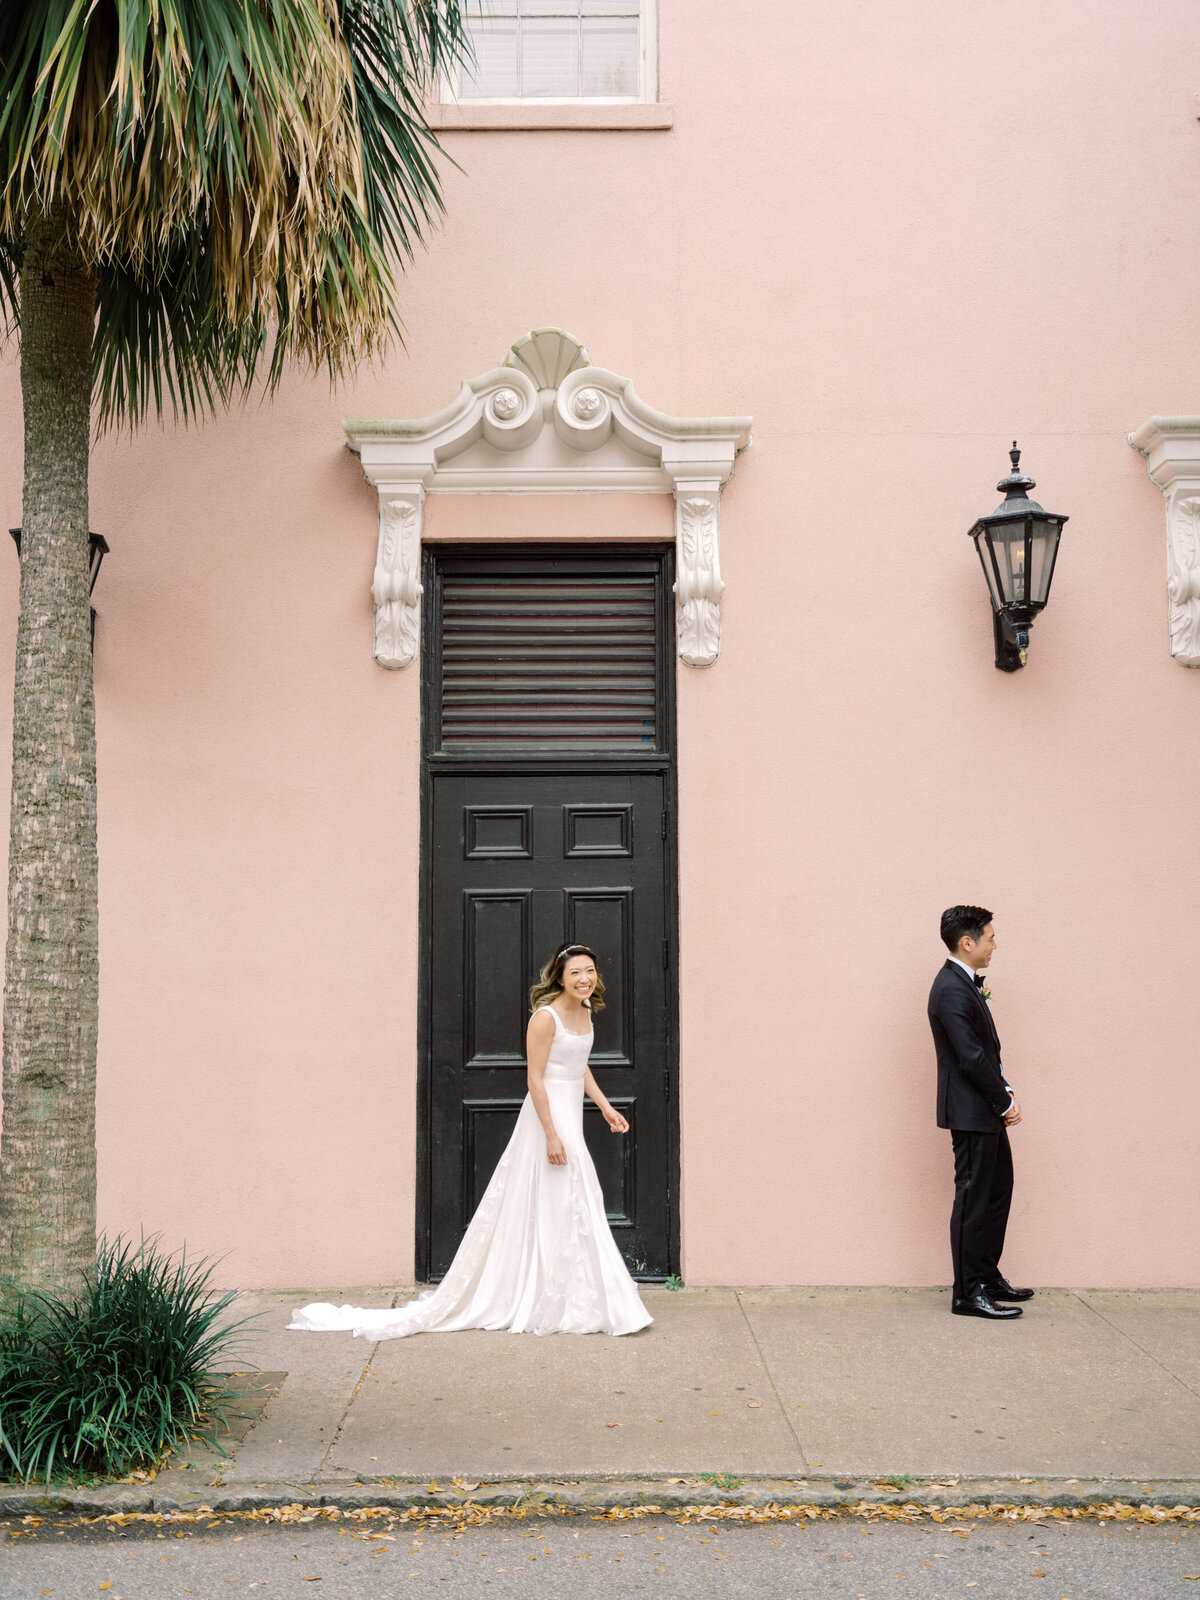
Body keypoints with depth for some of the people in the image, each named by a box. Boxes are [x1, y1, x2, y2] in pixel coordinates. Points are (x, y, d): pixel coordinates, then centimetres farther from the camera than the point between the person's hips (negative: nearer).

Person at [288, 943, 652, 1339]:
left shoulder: (586, 1011, 9)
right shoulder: (545, 1017, -18)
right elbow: (535, 1078, -20)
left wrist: (604, 1106, 17)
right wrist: (551, 1135, -22)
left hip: (571, 1114, 9)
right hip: (548, 1115, -9)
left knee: (574, 1205, 13)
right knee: (554, 1206, -4)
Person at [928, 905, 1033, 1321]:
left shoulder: (966, 984, 13)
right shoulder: (951, 990, -20)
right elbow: (972, 1057, -23)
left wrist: (1006, 1093, 4)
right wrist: (1005, 1102, -14)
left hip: (986, 1113, 10)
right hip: (970, 1113, -10)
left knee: (997, 1189, 17)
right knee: (973, 1198, -3)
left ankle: (988, 1277, 28)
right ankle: (968, 1293, 4)